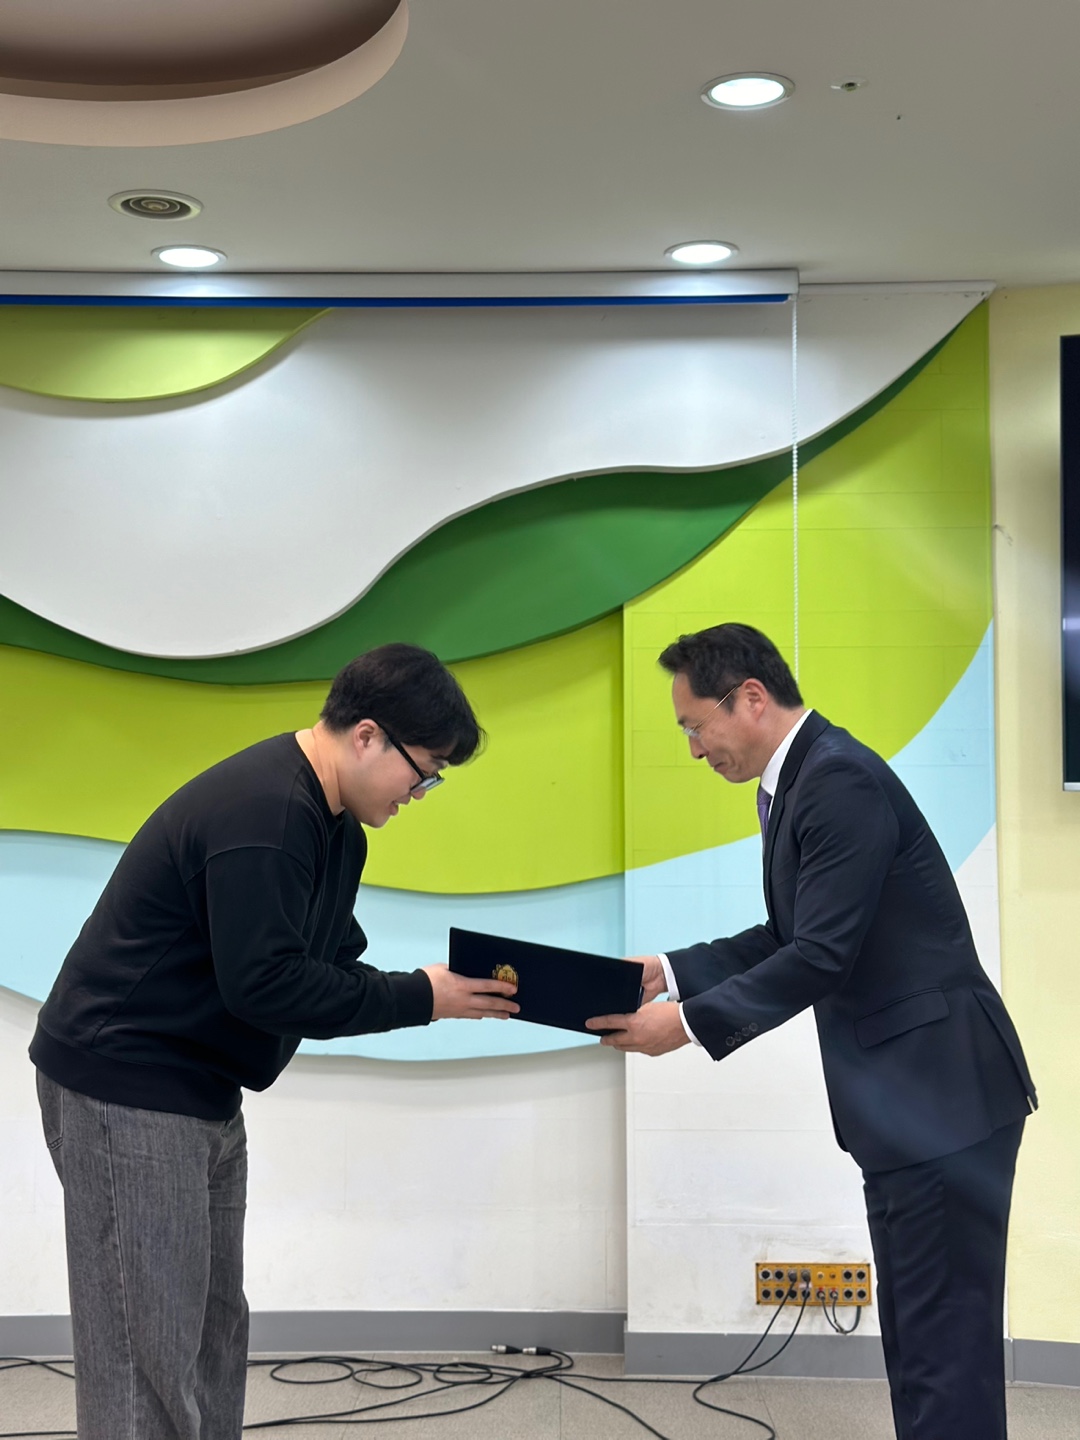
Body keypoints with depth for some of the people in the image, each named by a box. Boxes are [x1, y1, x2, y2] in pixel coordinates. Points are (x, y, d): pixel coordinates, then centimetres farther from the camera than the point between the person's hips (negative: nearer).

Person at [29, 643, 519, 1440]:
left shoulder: (332, 823, 10)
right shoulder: (263, 814, -24)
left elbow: (332, 960, 11)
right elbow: (263, 984, -26)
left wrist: (438, 991, -6)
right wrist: (416, 999, -20)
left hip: (201, 1091, 11)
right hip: (127, 1087, -10)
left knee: (215, 1328, 14)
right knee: (149, 1351, -5)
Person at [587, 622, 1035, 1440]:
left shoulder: (841, 779, -18)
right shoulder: (802, 779, 13)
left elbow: (823, 955, -22)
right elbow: (789, 938, 18)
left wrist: (690, 1022, -16)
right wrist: (669, 973, 8)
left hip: (939, 1094, -10)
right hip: (906, 1096, 11)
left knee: (945, 1336, -5)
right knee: (917, 1325, 17)